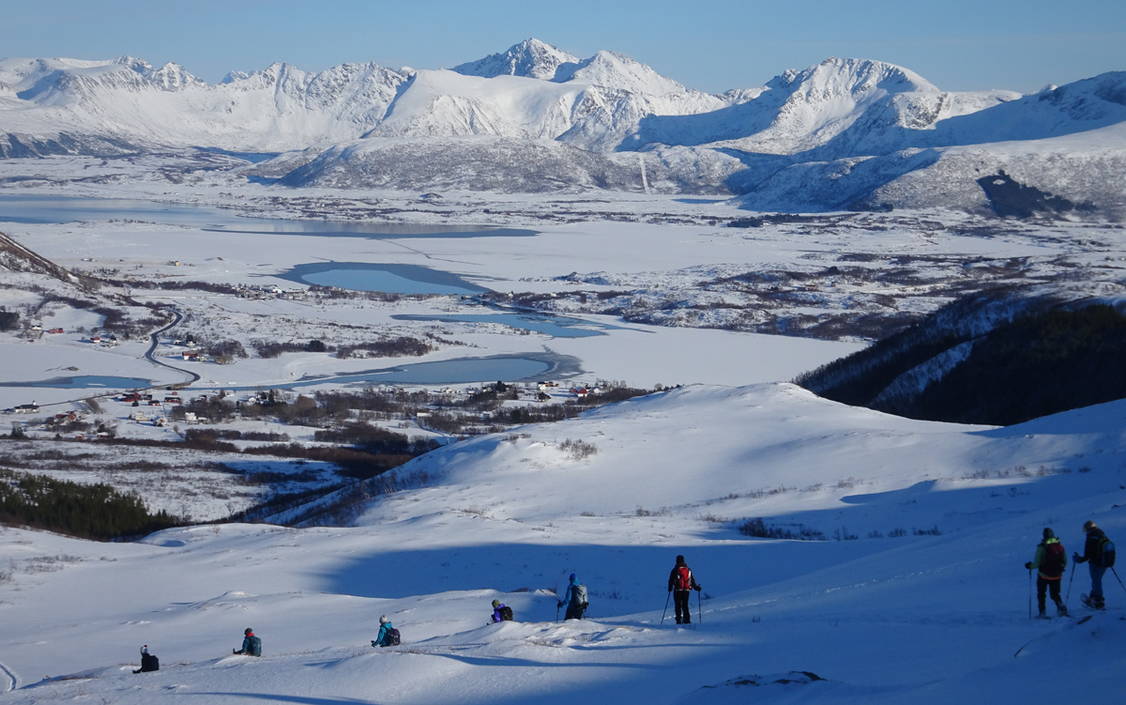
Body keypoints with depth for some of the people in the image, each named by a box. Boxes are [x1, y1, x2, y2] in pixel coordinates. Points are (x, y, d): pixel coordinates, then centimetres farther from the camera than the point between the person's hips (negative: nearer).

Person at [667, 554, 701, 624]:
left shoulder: (675, 570, -3)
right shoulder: (688, 569, 8)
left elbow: (671, 580, -4)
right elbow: (692, 579, 13)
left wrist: (670, 588, 5)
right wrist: (696, 587, 22)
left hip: (677, 590, -3)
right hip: (687, 590, 3)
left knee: (678, 606, 1)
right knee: (685, 605, 10)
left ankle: (679, 620, -5)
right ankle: (687, 619, 2)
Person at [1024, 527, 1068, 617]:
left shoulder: (1042, 547, -16)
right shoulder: (1060, 546, -3)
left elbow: (1037, 563, -16)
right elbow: (1065, 561, 4)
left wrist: (1030, 566, 3)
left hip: (1044, 576, -3)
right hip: (1057, 576, 3)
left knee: (1041, 594, 15)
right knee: (1055, 595, 17)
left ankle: (1042, 612, 10)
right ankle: (1061, 606, -8)